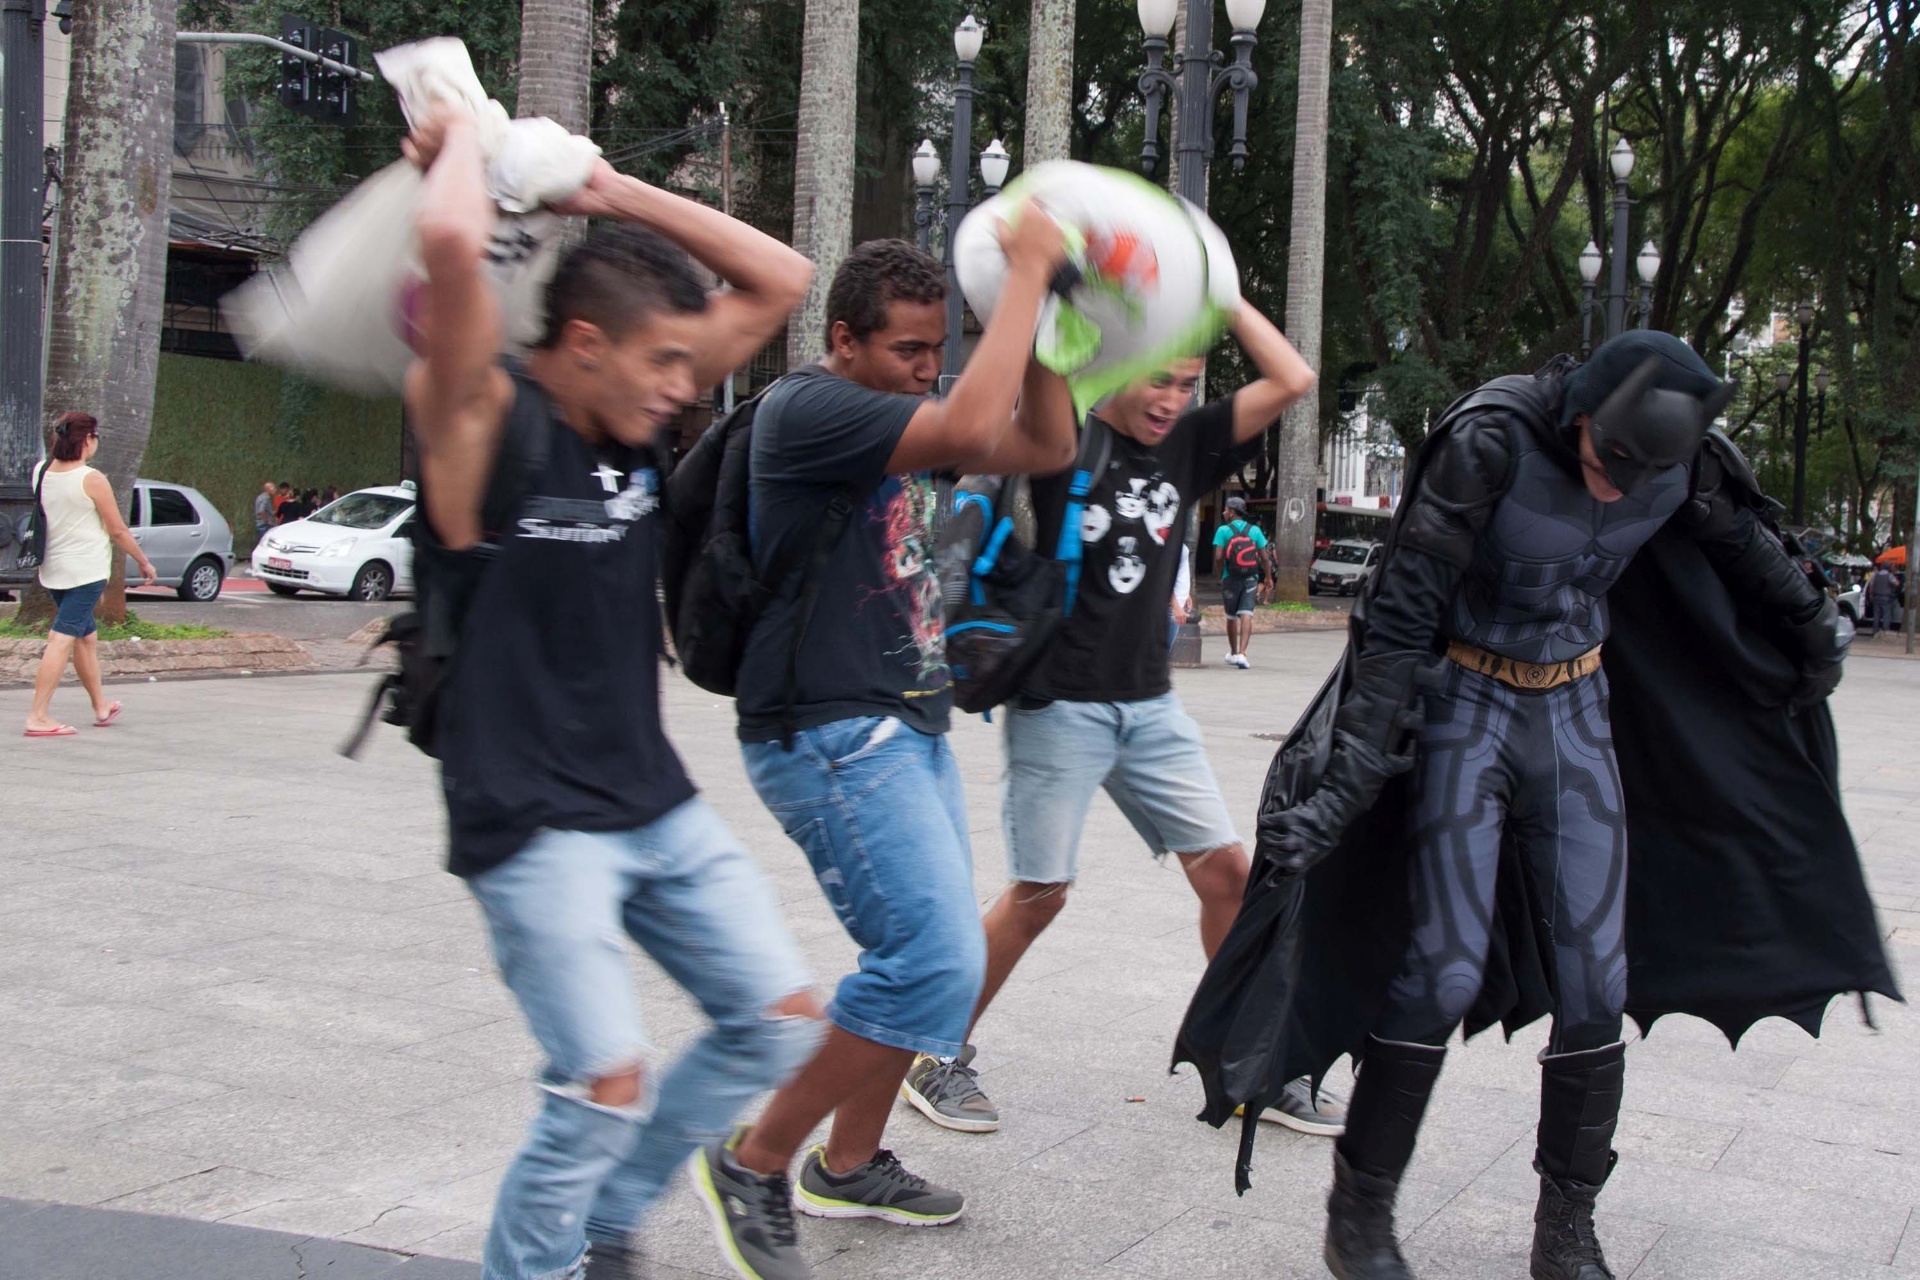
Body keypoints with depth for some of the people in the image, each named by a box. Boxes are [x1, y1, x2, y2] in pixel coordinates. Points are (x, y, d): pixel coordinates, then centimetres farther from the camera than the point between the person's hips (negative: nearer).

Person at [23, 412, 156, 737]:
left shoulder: (41, 472, 3)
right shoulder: (92, 480, -15)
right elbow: (119, 530, -9)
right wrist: (144, 562, 3)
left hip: (52, 569, 8)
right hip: (85, 572, -8)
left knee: (86, 637, 20)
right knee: (62, 640, -9)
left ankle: (101, 706, 33)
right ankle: (38, 716, -12)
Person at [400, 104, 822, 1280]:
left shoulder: (634, 418, 5)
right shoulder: (484, 416, -14)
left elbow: (779, 280, 8)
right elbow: (453, 246, -33)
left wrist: (616, 193, 1)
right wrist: (465, 141, -12)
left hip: (658, 805, 8)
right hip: (534, 822, -8)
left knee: (782, 1021, 8)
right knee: (608, 1085, -15)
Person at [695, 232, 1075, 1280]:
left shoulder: (902, 421, 13)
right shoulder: (808, 408, -14)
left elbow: (1047, 446, 13)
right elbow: (972, 428, -27)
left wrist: (1037, 308, 2)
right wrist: (1025, 271, -19)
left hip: (908, 730, 10)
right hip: (832, 734, -10)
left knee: (937, 956, 14)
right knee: (933, 961, -17)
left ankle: (850, 1165, 30)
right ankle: (752, 1167, -3)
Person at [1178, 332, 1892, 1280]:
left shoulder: (1678, 463, -9)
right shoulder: (1492, 442, -24)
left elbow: (1743, 543, 14)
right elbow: (1401, 614, -24)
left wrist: (1815, 622, 30)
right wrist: (1351, 772, -28)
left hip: (1578, 717, 4)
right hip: (1468, 709, -4)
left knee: (1594, 985, 0)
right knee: (1443, 973, -10)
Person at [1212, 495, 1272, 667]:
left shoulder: (1223, 530, -4)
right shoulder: (1255, 530, 3)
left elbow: (1219, 556, -10)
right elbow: (1264, 557, 1)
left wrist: (1221, 576, 4)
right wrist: (1268, 578, 10)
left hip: (1231, 579, -1)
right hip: (1251, 579, 1)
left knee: (1231, 617, 14)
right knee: (1246, 615, -8)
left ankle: (1233, 653, 30)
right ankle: (1242, 653, -22)